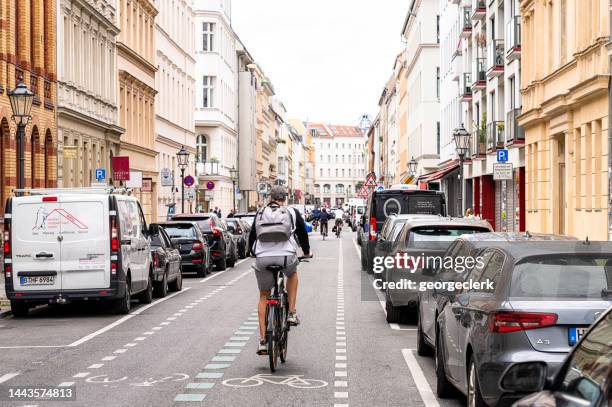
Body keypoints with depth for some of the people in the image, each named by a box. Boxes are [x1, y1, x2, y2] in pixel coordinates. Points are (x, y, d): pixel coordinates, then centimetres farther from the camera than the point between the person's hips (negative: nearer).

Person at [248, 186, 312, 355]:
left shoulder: (260, 214, 17)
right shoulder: (292, 212, 12)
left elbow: (251, 237, 24)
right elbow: (303, 232, 20)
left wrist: (254, 253, 44)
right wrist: (307, 252, 38)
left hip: (262, 259, 1)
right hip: (286, 256, -1)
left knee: (264, 297, 17)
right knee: (292, 274, 35)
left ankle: (262, 340, 10)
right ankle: (291, 314, 24)